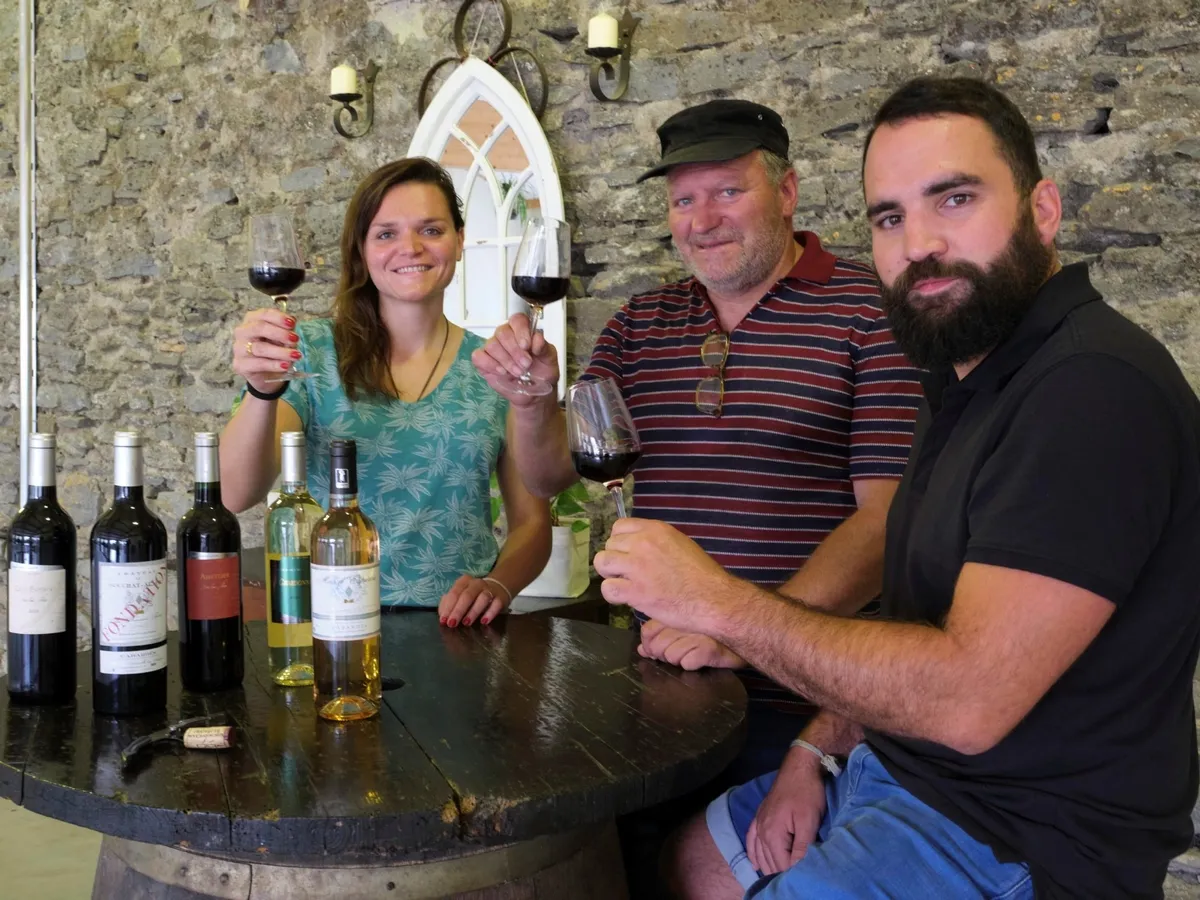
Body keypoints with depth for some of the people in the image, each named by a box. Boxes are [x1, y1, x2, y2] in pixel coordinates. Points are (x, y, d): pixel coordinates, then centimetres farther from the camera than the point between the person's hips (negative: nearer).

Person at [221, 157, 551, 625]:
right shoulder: (313, 353, 2)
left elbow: (532, 521, 9)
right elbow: (238, 495, -9)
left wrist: (497, 584, -11)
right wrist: (263, 391, -27)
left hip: (462, 628, 1)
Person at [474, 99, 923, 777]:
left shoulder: (869, 313, -8)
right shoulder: (638, 325, 10)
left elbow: (889, 513, -16)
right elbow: (552, 477, 11)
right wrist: (533, 401, -10)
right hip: (659, 681, 5)